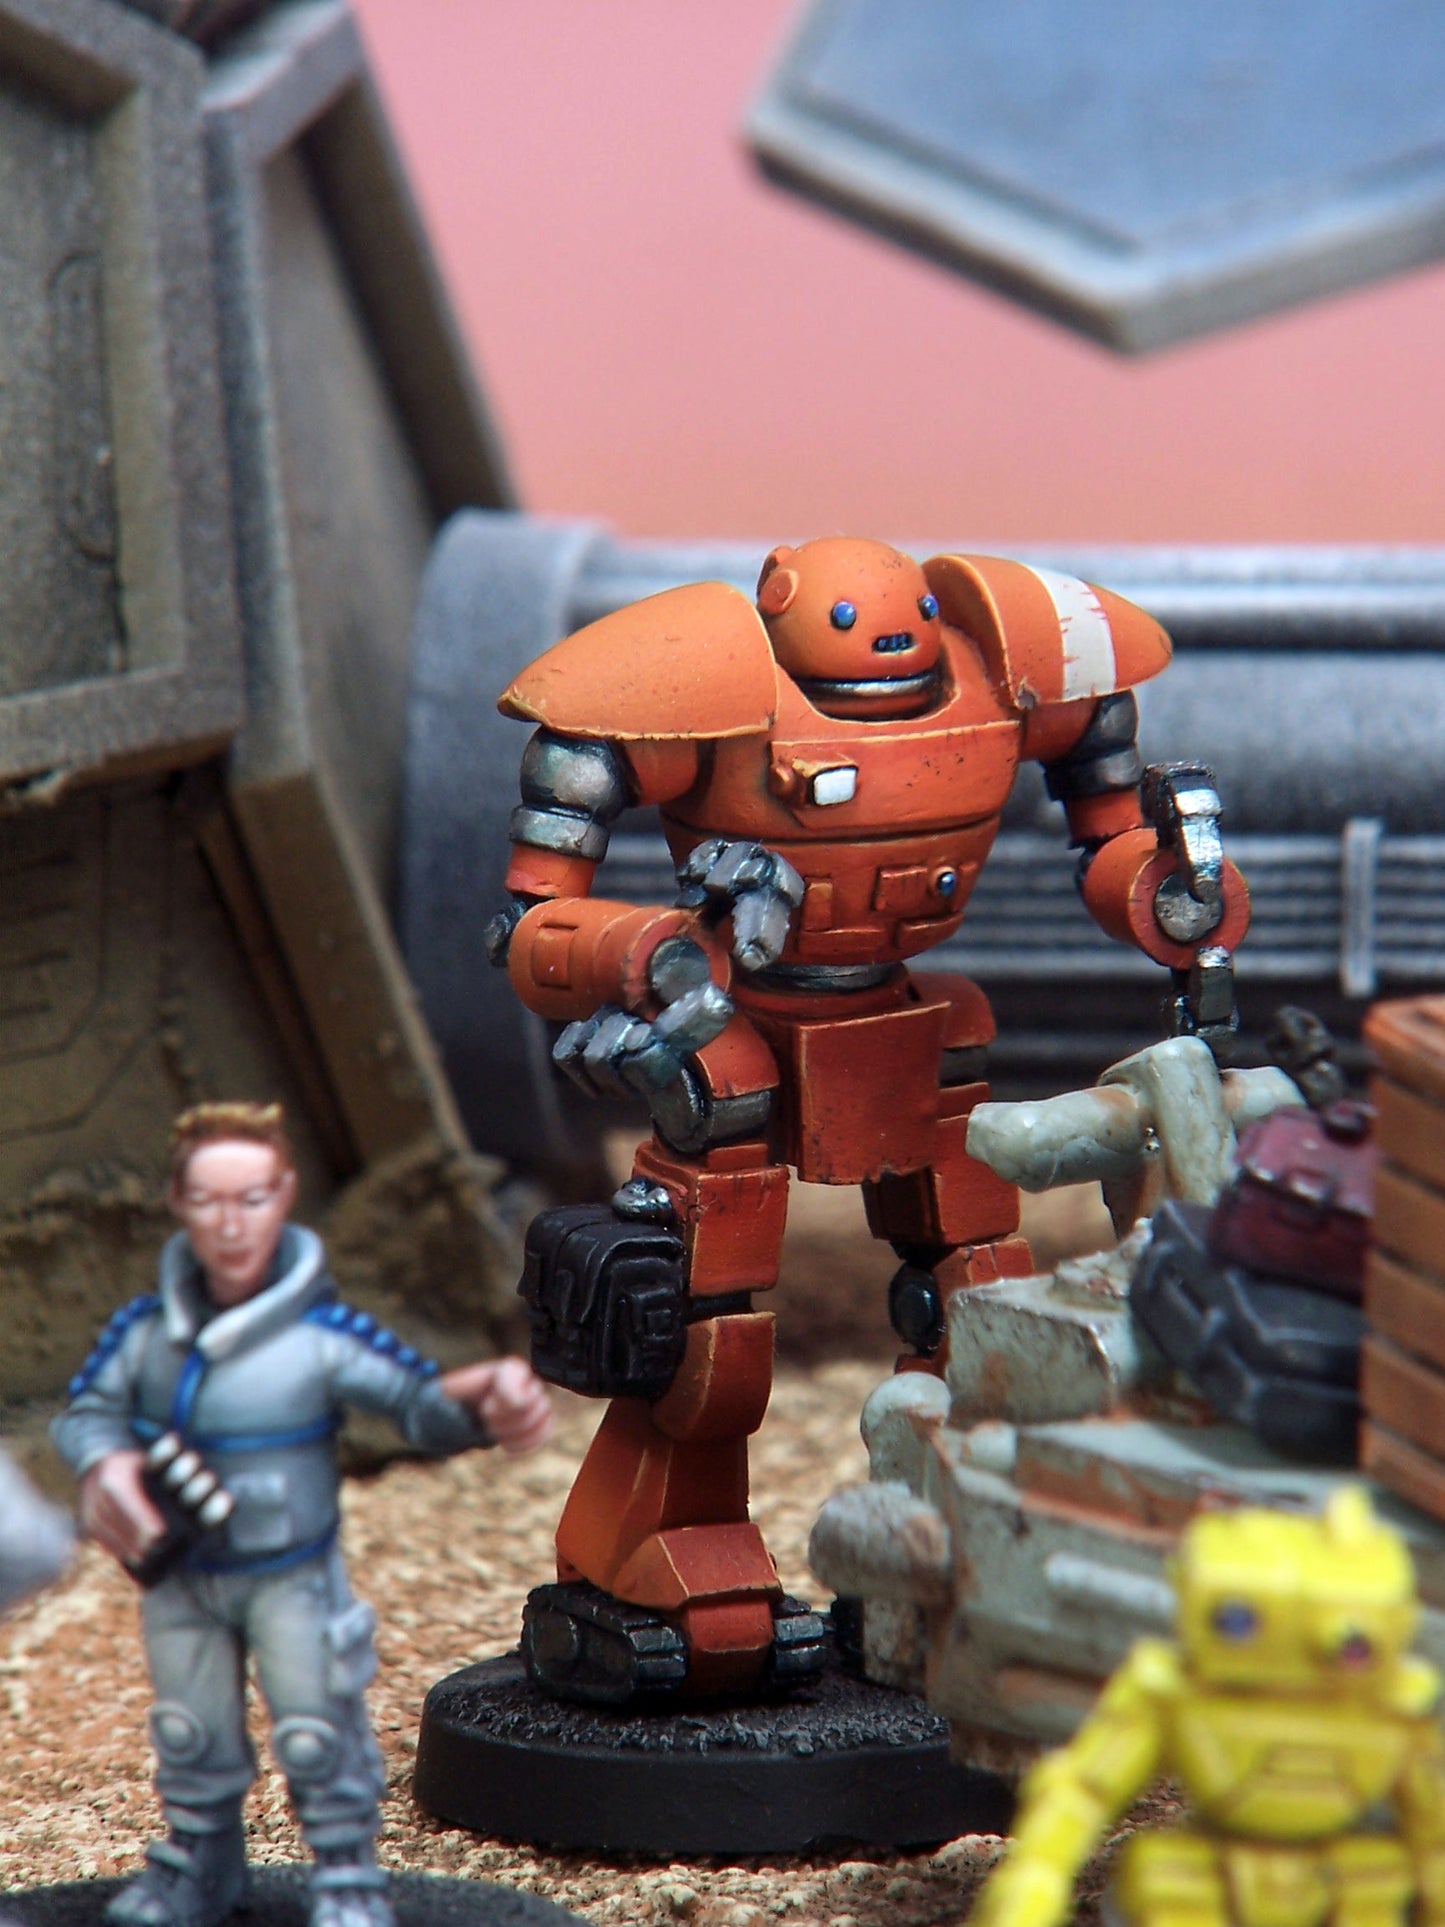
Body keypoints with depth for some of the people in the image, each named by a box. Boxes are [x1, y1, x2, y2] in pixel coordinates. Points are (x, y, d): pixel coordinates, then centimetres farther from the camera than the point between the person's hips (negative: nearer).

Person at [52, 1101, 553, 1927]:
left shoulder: (322, 1334, -20)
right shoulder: (147, 1330, -11)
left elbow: (424, 1405, -22)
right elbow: (86, 1413, -4)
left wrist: (489, 1403, -44)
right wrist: (104, 1464, -27)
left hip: (290, 1578, -3)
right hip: (180, 1573, 3)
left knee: (315, 1732, 5)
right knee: (190, 1733, 19)